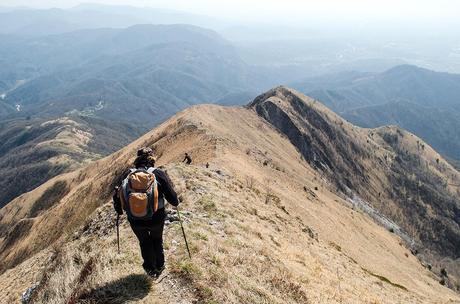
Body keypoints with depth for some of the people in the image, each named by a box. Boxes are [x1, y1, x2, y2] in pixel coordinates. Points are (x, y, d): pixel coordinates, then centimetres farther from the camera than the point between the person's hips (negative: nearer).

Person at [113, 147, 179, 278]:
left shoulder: (129, 174, -5)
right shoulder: (159, 174, -12)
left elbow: (118, 196, 2)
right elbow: (172, 197, -11)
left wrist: (119, 210, 21)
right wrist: (175, 202, 11)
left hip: (136, 221, 1)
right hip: (156, 218, -1)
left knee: (144, 242, 31)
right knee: (157, 240, 31)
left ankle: (150, 269, 44)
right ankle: (159, 267, 45)